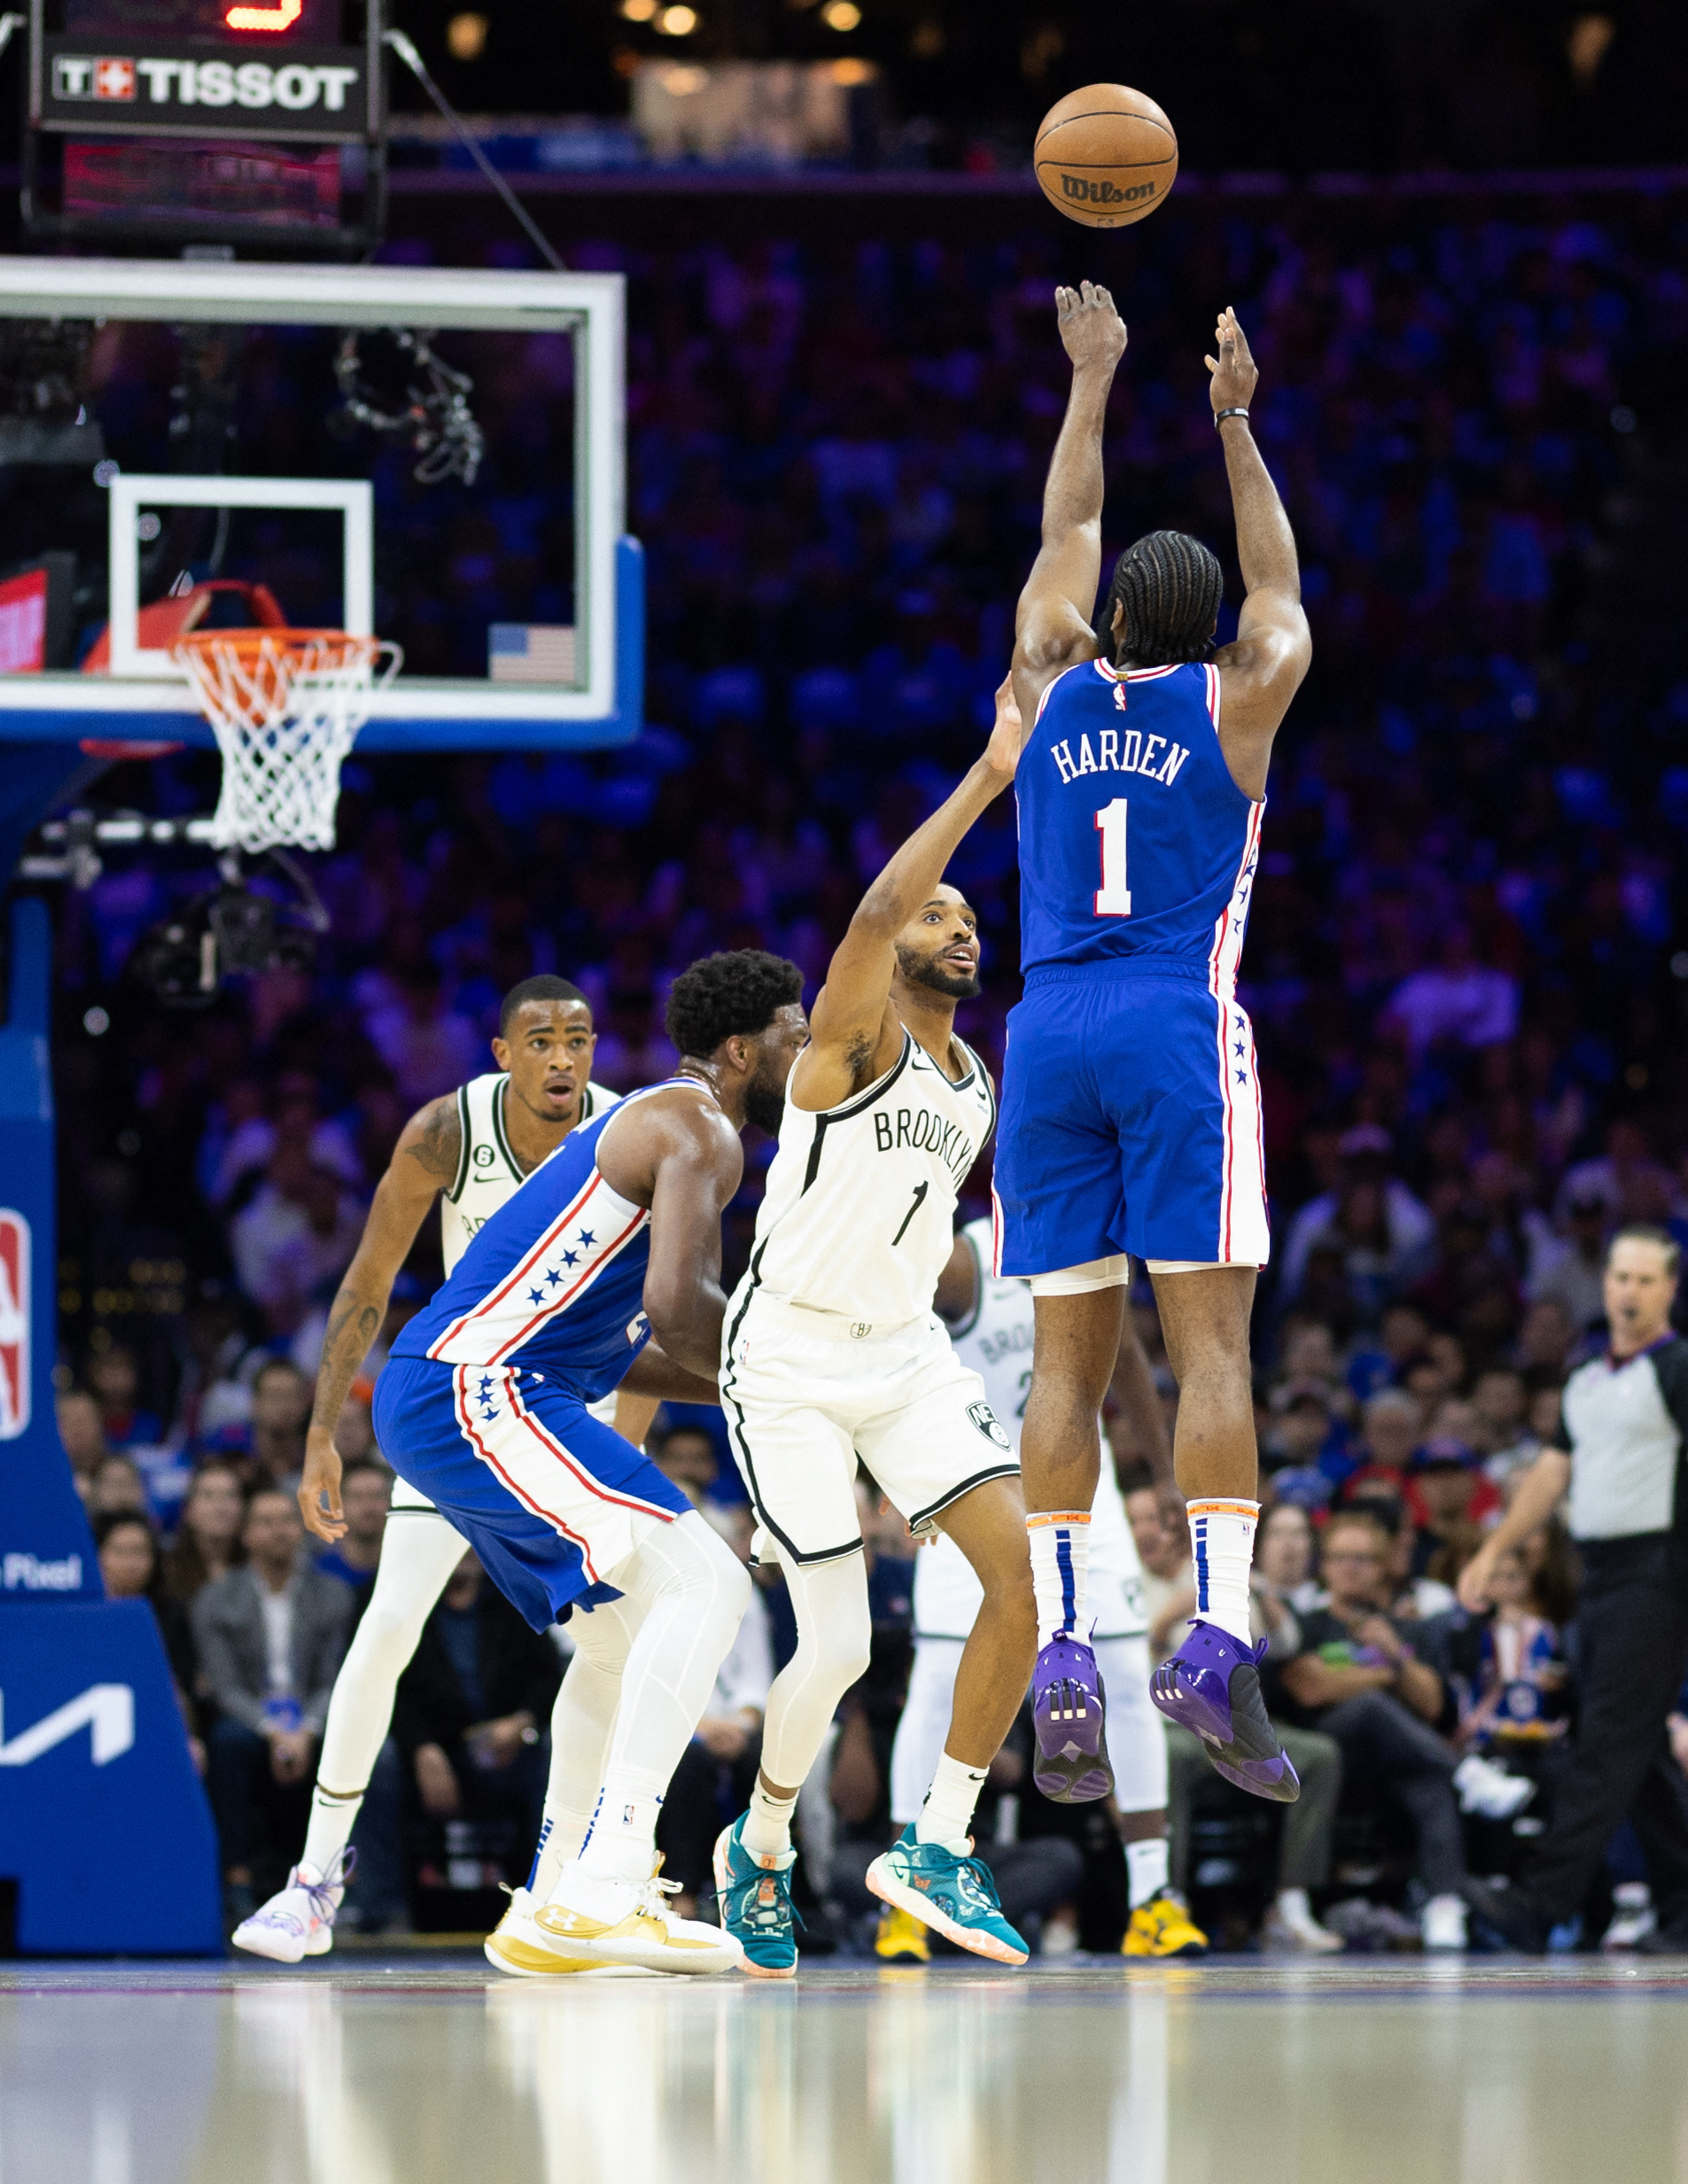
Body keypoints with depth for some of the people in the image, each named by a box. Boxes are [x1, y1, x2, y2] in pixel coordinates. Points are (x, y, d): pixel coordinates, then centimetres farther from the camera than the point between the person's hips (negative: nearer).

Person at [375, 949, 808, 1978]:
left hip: (443, 1395, 11)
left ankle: (552, 1911, 26)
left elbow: (622, 1347, 30)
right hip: (475, 1392, -11)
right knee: (701, 1582, -18)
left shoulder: (647, 1124, 25)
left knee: (623, 1631, 24)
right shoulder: (700, 1130, -7)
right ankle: (602, 1894, -25)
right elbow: (678, 1305, -23)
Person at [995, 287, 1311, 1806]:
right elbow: (1279, 586, 24)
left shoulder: (1052, 691, 12)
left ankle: (1060, 1653, -9)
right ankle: (1219, 1638, -19)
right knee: (1211, 1341, -7)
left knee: (1070, 1357, 2)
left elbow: (1067, 537, 28)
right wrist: (1235, 420, 28)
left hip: (1050, 1034, 3)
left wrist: (1093, 383, 37)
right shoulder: (1234, 702, 5)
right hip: (1178, 1027, -3)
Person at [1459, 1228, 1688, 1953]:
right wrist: (1492, 1552, 18)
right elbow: (1553, 1472, 24)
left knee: (1610, 1744, -11)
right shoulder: (1586, 1381, 18)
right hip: (1600, 1574, 8)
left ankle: (1539, 1905, -19)